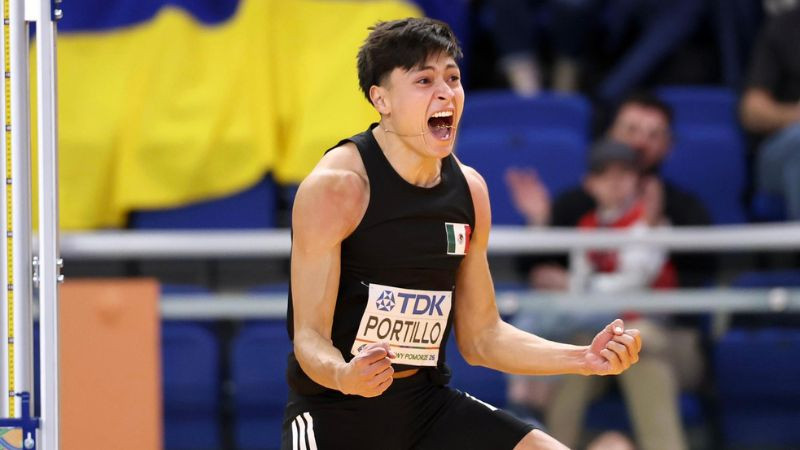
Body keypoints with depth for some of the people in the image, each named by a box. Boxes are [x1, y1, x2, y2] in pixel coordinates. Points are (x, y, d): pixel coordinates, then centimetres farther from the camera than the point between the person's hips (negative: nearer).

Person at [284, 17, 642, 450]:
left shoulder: (469, 189, 4)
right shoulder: (335, 187, -15)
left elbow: (481, 338, 11)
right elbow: (310, 336, -16)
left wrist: (585, 359, -1)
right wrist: (344, 375, -39)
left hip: (427, 404, 6)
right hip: (334, 410, -6)